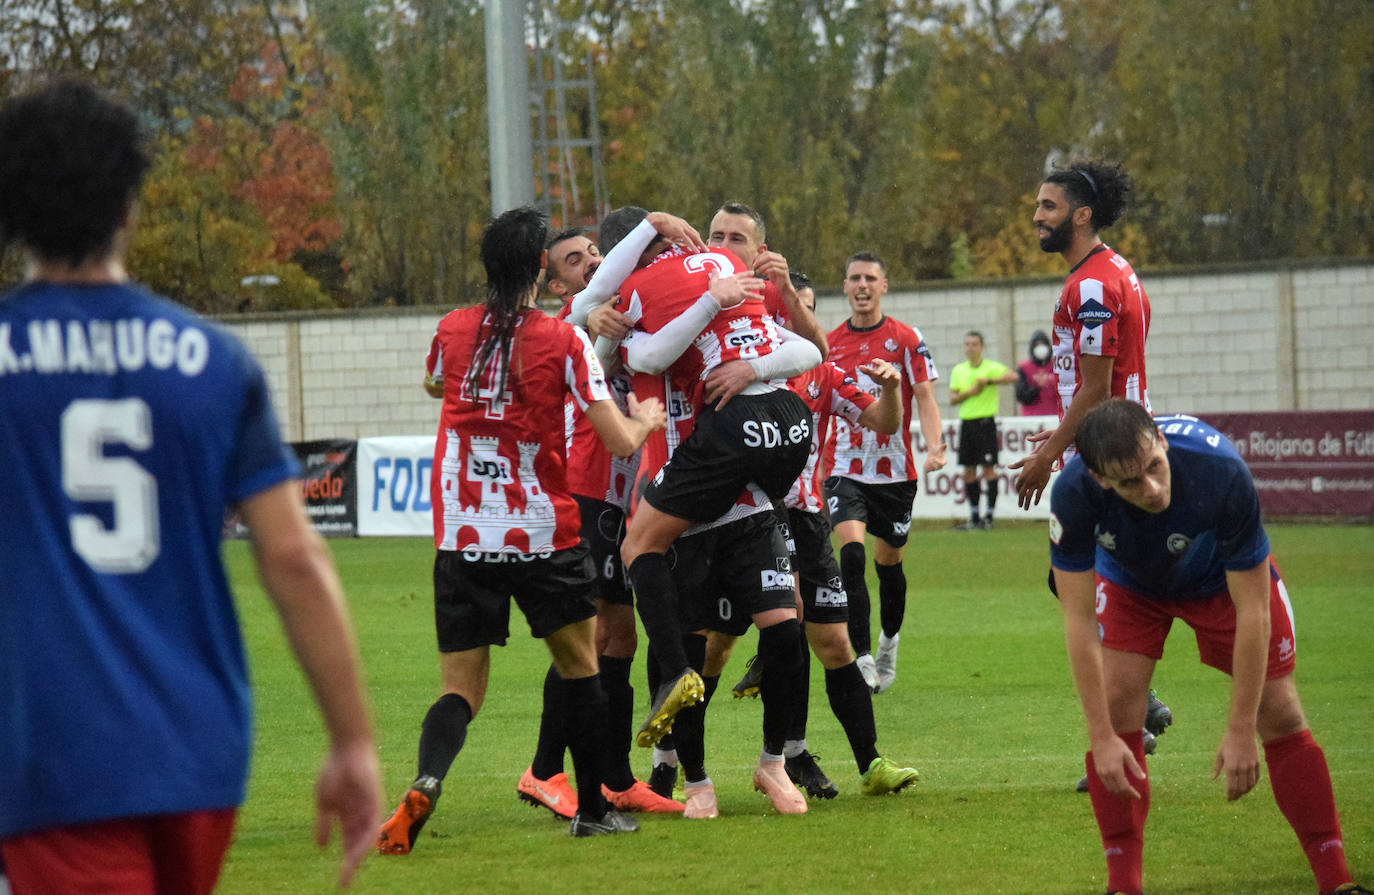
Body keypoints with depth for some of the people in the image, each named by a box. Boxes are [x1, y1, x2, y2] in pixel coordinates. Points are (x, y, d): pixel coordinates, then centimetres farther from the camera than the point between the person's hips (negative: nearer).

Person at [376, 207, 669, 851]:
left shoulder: (452, 331, 2)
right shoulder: (564, 341, -7)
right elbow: (620, 440, -7)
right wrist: (648, 419, 15)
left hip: (462, 536, 2)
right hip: (544, 533, -2)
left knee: (462, 688, 4)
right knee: (579, 664, 18)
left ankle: (425, 783, -24)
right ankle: (593, 809, 22)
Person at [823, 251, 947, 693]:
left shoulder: (906, 339, -1)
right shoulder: (830, 343, 5)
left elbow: (924, 398, -4)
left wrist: (934, 446, -20)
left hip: (895, 469, 0)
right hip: (845, 469, 0)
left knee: (888, 561, 11)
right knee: (851, 552, -19)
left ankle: (889, 639, 37)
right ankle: (861, 657, -19)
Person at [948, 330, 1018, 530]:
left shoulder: (991, 367, -3)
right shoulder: (958, 370, 12)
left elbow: (1013, 376, -19)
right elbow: (953, 399, 8)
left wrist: (988, 381, -24)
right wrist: (970, 392, -10)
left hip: (985, 422, -5)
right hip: (966, 422, 5)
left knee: (988, 468, -7)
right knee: (969, 471, 6)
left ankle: (989, 516, -4)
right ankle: (974, 517, 12)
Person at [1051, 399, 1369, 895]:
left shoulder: (1223, 474, -42)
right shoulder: (1074, 494, -38)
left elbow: (1253, 612, -34)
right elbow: (1078, 619, -30)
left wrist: (1240, 731, -32)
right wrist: (1101, 737, -33)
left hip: (1223, 576, -1)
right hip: (1130, 579, 1)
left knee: (1280, 715, -6)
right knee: (1115, 706, -16)